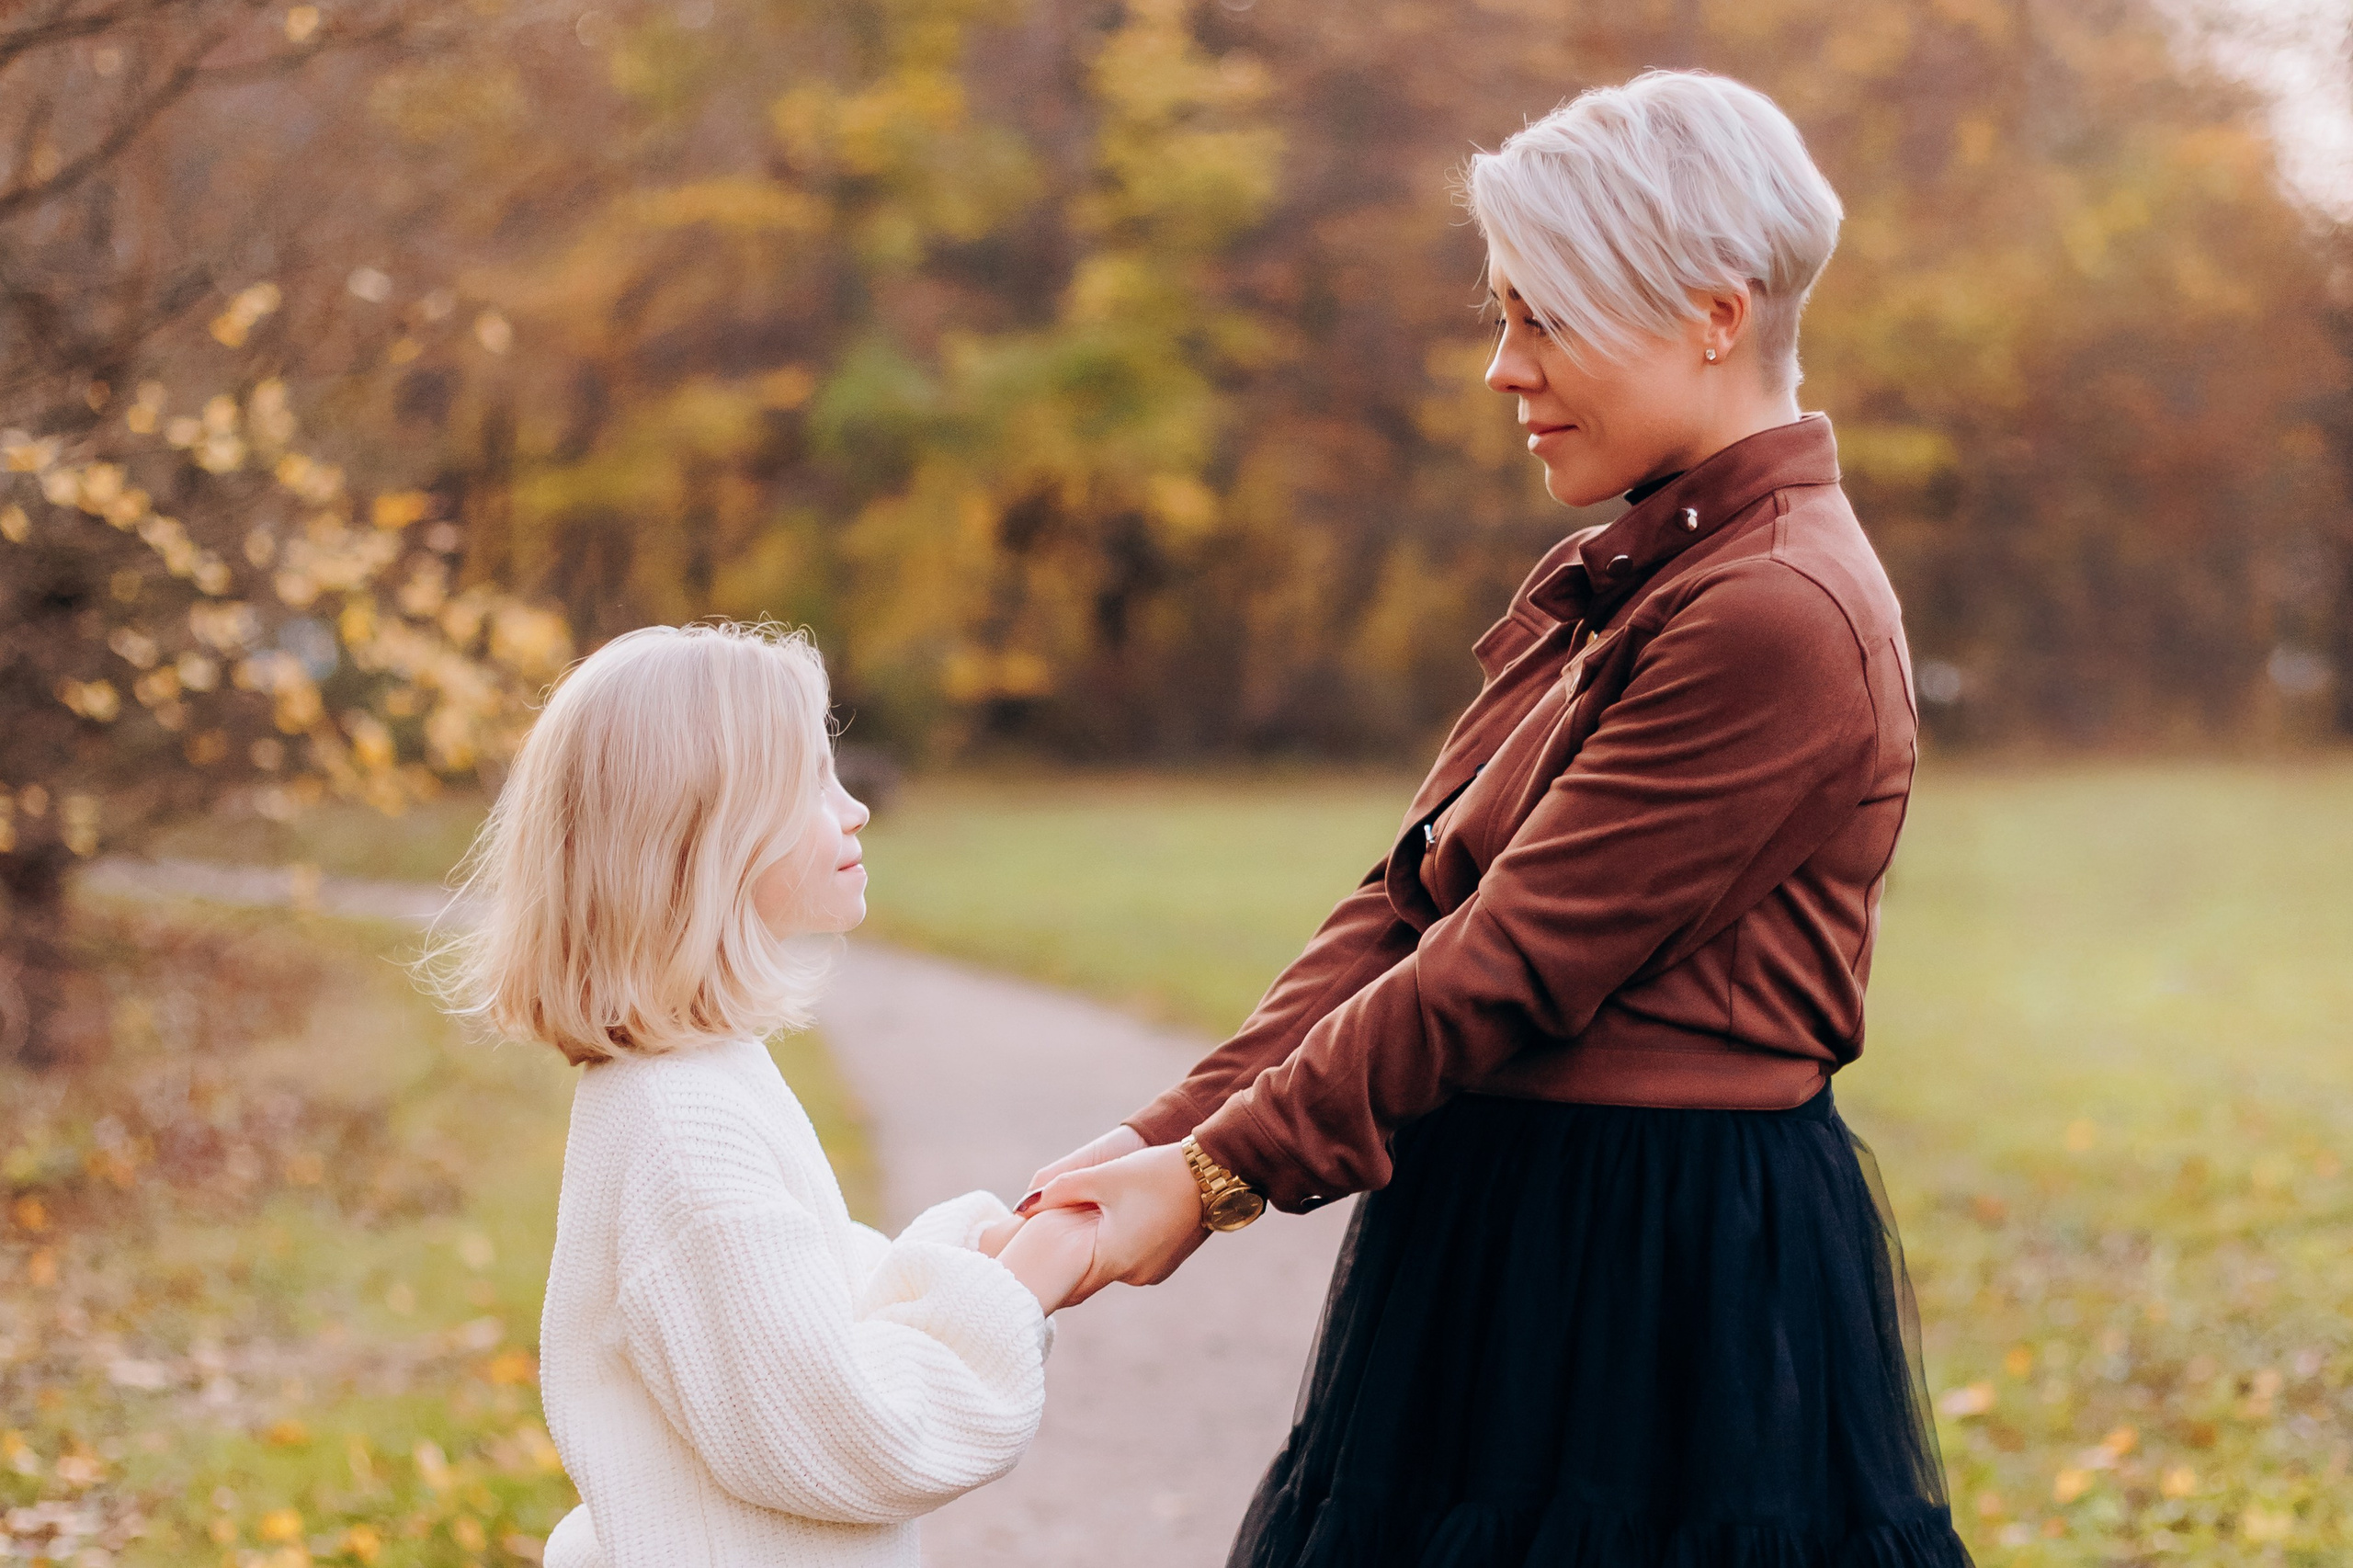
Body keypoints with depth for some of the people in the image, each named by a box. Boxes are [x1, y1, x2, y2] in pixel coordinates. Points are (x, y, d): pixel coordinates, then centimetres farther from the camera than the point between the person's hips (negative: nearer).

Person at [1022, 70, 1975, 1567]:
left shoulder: (1782, 617, -18)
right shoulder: (1608, 588, 11)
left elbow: (1514, 965, -19)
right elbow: (1410, 904, 6)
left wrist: (1219, 1173, -13)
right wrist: (1172, 1134, -5)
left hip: (1671, 1279, -8)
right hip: (1503, 1244, 9)